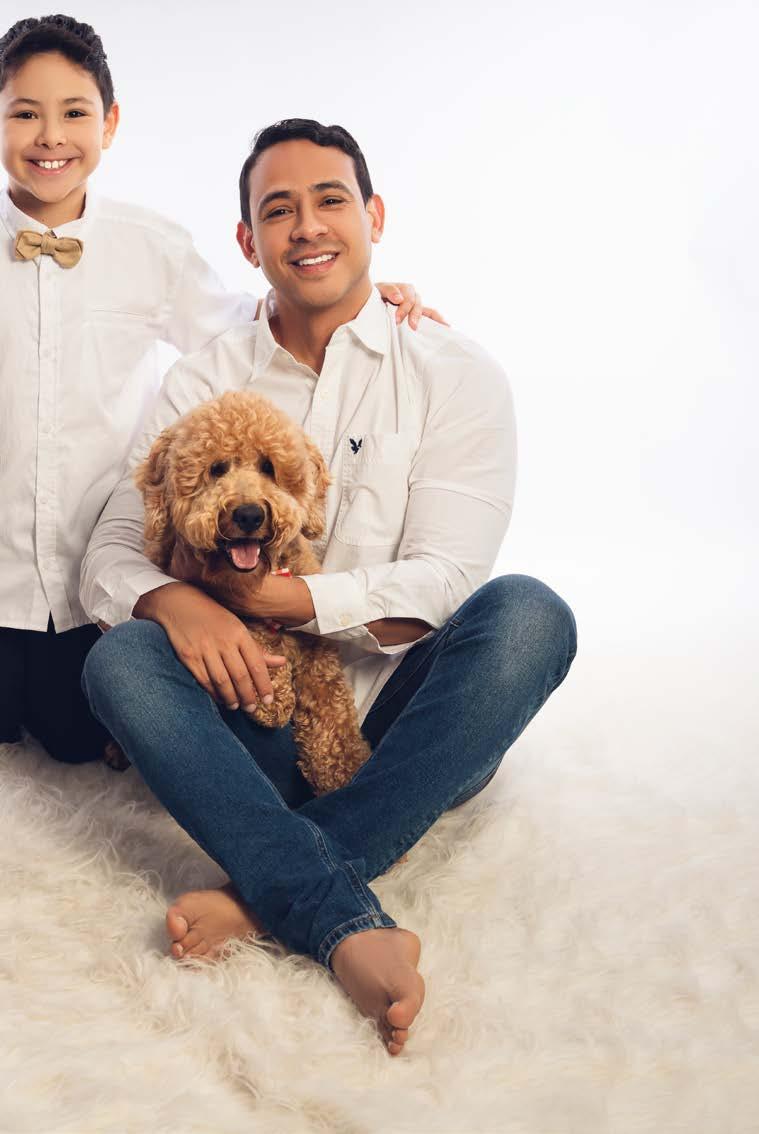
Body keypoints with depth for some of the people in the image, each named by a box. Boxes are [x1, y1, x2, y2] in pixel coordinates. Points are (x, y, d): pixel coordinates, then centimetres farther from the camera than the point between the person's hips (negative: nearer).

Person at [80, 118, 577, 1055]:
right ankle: (348, 926, -37)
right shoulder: (203, 384, 7)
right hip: (257, 724, 2)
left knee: (529, 613, -29)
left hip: (410, 731, -1)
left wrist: (276, 595, -18)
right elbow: (109, 555, 2)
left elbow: (441, 583, -9)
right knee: (120, 657, -24)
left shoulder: (455, 374, 0)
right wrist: (175, 600, -22)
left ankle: (264, 894, -32)